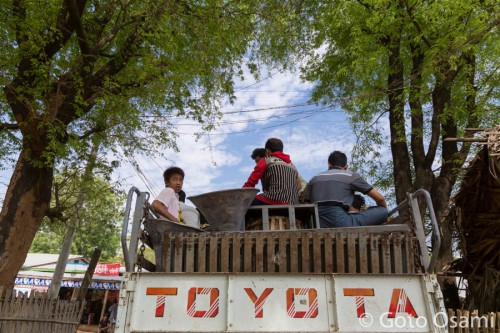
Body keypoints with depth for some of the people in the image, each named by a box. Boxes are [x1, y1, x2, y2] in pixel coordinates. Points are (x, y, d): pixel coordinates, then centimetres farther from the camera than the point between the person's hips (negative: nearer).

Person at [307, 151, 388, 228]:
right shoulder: (351, 175, 13)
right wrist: (382, 212, 35)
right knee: (382, 211, 11)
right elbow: (380, 198, 15)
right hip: (341, 223, -3)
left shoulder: (314, 179, 23)